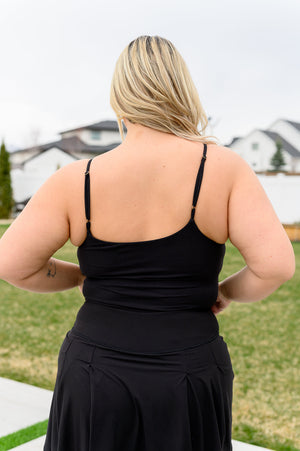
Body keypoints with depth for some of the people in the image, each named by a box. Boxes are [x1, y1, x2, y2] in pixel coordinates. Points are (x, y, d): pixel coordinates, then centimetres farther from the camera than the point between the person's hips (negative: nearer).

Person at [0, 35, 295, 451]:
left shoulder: (79, 180, -9)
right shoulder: (222, 167, -10)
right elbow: (276, 264, -16)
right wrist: (228, 291, 4)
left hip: (98, 376, 1)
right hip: (188, 385, 0)